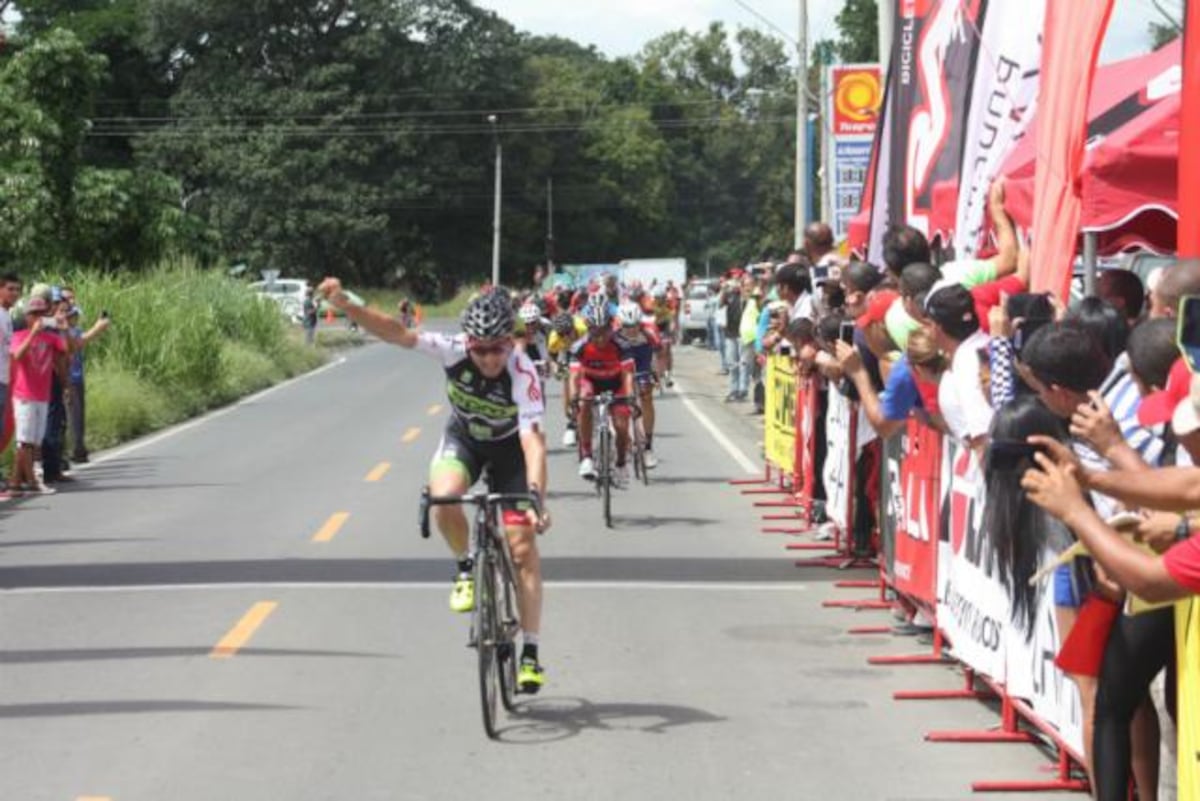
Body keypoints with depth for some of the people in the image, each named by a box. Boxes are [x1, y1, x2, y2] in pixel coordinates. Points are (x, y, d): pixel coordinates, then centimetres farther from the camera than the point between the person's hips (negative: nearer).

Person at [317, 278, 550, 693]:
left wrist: (536, 496, -56)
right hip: (463, 438, 2)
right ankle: (466, 569, 0)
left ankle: (530, 653, 1)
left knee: (522, 547, -8)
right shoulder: (454, 351, -27)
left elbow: (532, 438, -43)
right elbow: (397, 333, -32)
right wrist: (345, 305, -45)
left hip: (508, 446, -2)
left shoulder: (522, 373, -35)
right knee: (443, 499, -31)